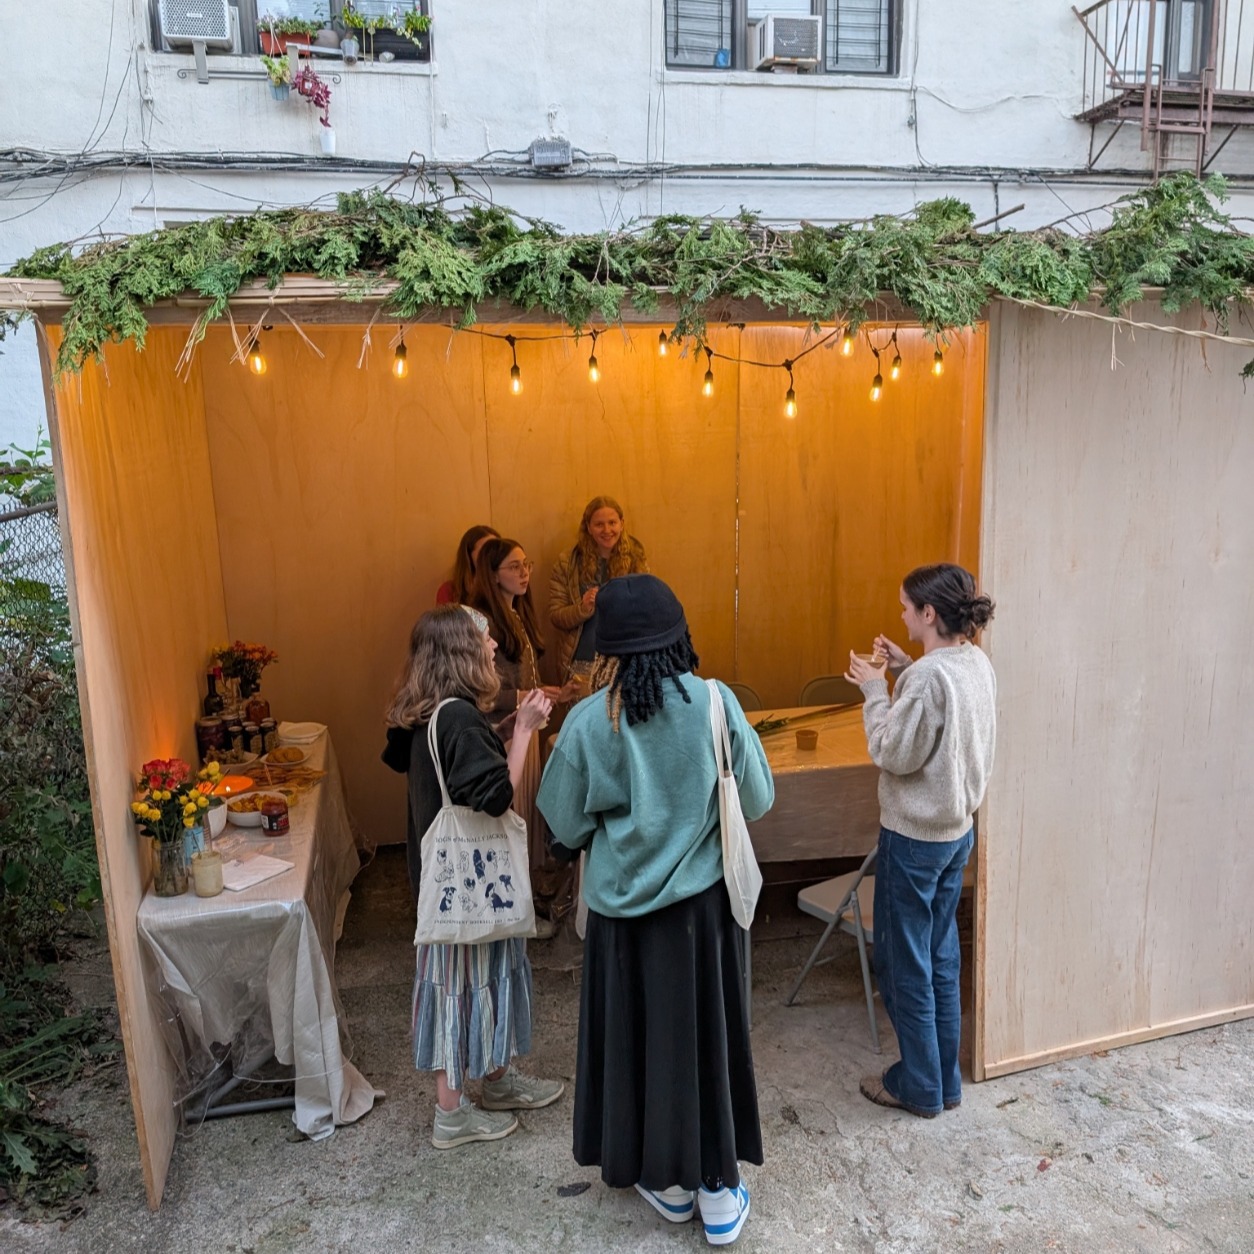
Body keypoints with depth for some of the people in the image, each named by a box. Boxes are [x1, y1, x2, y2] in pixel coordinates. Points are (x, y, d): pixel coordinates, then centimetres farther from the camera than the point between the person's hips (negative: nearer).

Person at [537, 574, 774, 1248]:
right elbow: (759, 799, -5)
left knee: (639, 1032, 17)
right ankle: (717, 1192, 28)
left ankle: (667, 1180, 35)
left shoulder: (588, 720, -14)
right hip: (702, 899, 1)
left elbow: (566, 826, -6)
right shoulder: (715, 703, -14)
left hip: (624, 903, 0)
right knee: (704, 1032, 15)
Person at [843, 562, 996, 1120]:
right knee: (940, 957, 19)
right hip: (958, 829, 9)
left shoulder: (928, 677, -25)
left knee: (905, 963, 9)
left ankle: (920, 1087, 24)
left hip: (914, 836, -9)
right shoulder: (977, 665, 2)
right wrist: (904, 668, 5)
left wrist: (875, 688, -13)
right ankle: (945, 1080, 33)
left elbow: (893, 754, -22)